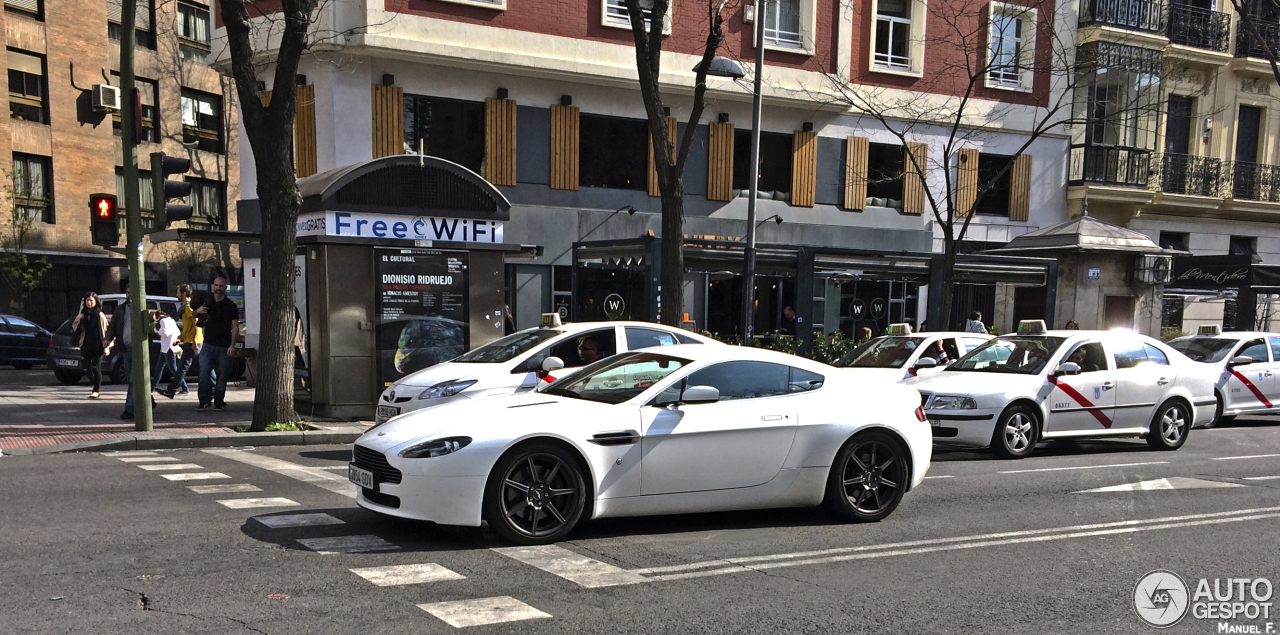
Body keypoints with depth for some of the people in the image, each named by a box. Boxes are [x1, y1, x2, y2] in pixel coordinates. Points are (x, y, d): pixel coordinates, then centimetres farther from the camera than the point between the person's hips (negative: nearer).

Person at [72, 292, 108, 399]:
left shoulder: (100, 315, -3)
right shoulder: (82, 314, 12)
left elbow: (105, 330, -5)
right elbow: (74, 328, 16)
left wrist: (105, 345, -12)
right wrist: (78, 320, -5)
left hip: (97, 345, -5)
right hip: (86, 345, 5)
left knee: (96, 367, -7)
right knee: (88, 366, 4)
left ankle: (96, 390, -1)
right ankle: (97, 385, 25)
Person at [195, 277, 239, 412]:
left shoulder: (230, 306, 3)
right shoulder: (207, 303, 13)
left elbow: (235, 327, 0)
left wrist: (232, 345, -11)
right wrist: (197, 312, -1)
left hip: (223, 346, -2)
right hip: (207, 344, 2)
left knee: (221, 375, 0)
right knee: (204, 372, -11)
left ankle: (219, 402, 7)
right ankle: (205, 401, -7)